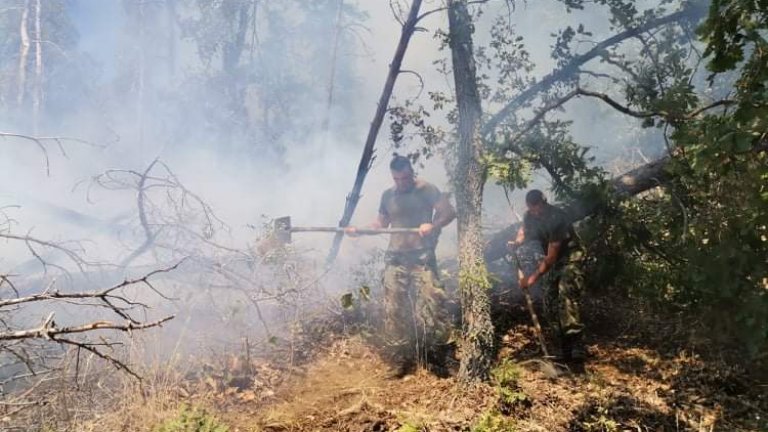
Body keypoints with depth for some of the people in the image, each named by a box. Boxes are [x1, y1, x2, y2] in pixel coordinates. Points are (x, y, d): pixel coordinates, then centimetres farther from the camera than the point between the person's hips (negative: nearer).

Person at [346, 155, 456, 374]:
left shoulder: (426, 190, -1)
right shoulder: (388, 195, 13)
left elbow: (449, 212, -7)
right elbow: (381, 223, 21)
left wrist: (433, 225, -25)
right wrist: (357, 230, 6)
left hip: (422, 257, -4)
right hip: (395, 258, 4)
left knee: (431, 304, -12)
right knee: (394, 310, 2)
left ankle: (435, 355, 2)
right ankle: (402, 360, 10)